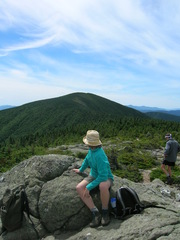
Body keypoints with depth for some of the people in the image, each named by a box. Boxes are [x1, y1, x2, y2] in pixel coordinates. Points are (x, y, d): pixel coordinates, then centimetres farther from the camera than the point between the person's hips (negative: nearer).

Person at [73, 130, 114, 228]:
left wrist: (89, 187, -28)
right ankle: (95, 213, -15)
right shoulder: (92, 150, -7)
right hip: (93, 175, 7)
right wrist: (80, 170, 29)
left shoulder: (100, 156, -31)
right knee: (79, 188, -19)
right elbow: (87, 159, 15)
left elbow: (103, 176, -32)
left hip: (105, 177, -7)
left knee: (103, 186, -42)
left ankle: (105, 212, -15)